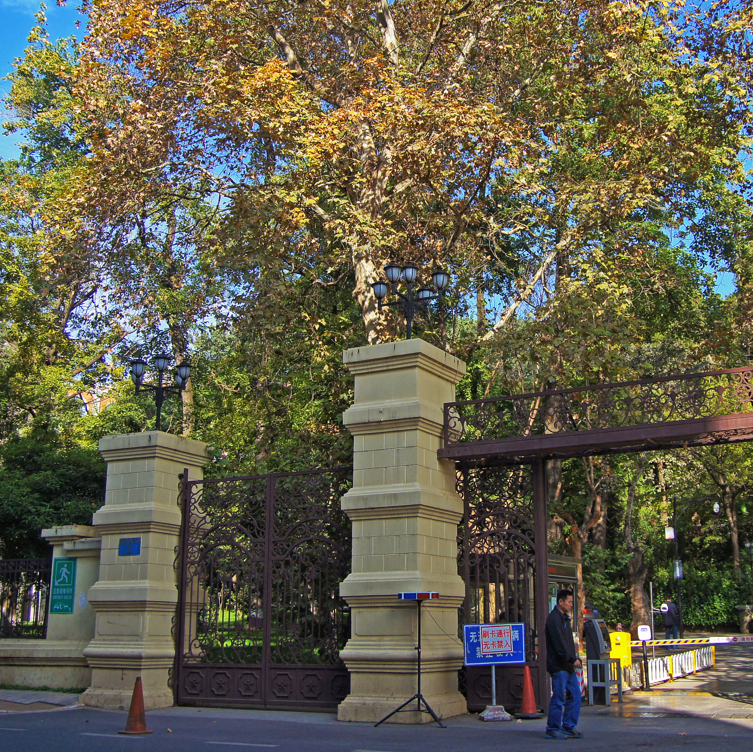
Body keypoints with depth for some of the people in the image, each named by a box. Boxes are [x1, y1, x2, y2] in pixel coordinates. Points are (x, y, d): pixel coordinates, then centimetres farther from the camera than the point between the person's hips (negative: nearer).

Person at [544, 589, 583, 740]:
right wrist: (572, 659, -22)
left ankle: (568, 727, 16)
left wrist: (575, 659, 12)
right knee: (558, 698, -5)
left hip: (568, 666, 10)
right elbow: (559, 643, -20)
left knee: (575, 695, 9)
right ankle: (553, 729, 3)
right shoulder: (553, 619, -13)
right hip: (558, 666, -10)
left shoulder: (564, 618, 19)